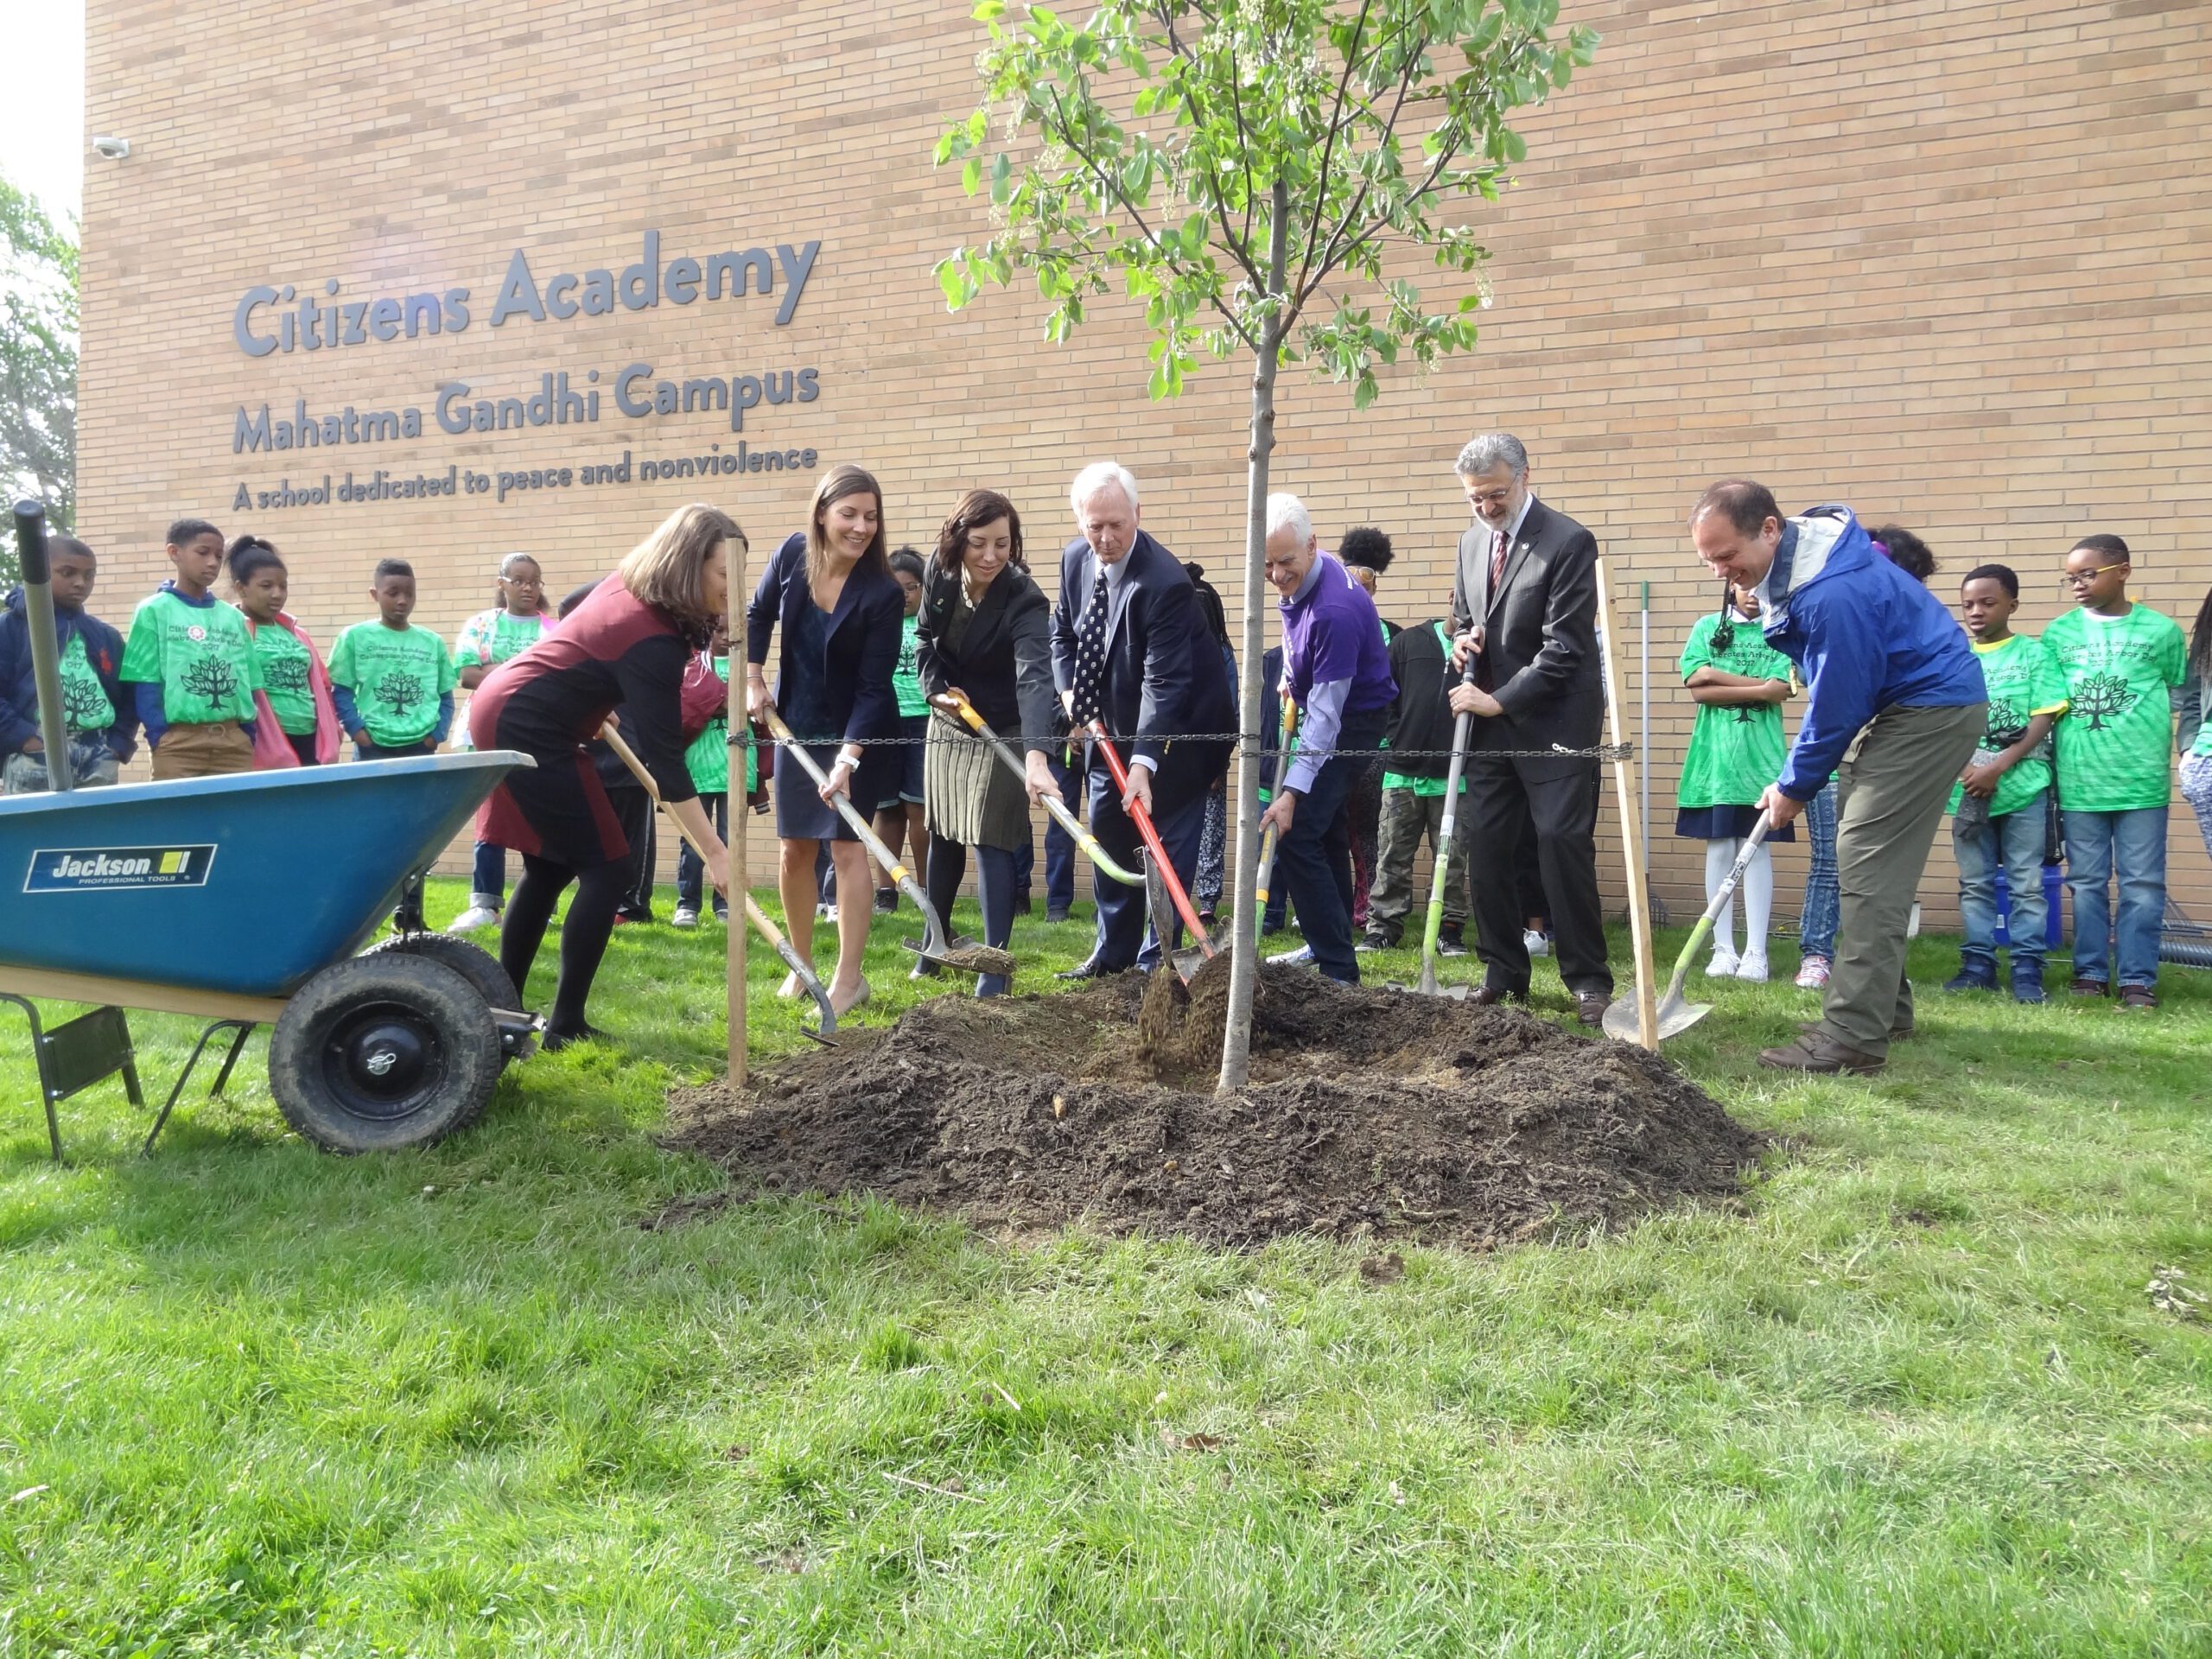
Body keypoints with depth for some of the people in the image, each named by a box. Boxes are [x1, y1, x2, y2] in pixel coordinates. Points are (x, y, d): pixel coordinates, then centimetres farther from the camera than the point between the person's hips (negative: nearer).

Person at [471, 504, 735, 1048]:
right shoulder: (654, 641, -24)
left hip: (501, 708, 10)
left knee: (549, 867, 15)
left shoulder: (628, 584, 2)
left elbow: (570, 608, 24)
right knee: (604, 869, -7)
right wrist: (715, 853, -23)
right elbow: (662, 756, -25)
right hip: (530, 732, -10)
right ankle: (566, 1025, -5)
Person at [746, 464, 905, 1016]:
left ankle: (849, 978, 2)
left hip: (860, 732, -4)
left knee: (846, 844, -6)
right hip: (798, 726, 4)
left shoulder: (883, 593, -22)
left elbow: (873, 687, -22)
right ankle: (801, 966, 23)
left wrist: (848, 757, -30)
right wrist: (752, 682, 5)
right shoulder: (793, 554, -11)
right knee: (795, 848, 8)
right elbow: (758, 616, 10)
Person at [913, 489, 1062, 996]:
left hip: (1003, 731, -5)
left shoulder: (1025, 601, -30)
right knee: (943, 836, 15)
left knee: (989, 841, -10)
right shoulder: (940, 573, -13)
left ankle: (994, 967, -5)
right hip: (948, 723, 5)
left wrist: (1038, 757, -59)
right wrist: (937, 686, -14)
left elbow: (1034, 678, -45)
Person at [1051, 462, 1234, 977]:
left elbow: (1164, 681, -33)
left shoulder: (1164, 581, -29)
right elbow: (1063, 633, 11)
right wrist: (1071, 698, -4)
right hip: (1110, 725, 8)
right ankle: (1113, 951, 27)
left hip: (1176, 729, -7)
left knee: (1167, 844, -3)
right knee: (1107, 835, 13)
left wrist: (1142, 765, -40)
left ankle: (1157, 959, 7)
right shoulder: (1075, 558, -5)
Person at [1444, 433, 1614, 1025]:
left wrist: (1501, 700, -18)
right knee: (1487, 848, 5)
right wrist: (1462, 639, 0)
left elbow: (1563, 646, -17)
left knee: (1563, 845, -9)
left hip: (1553, 724, -6)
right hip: (1490, 723, 7)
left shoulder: (1569, 542, -12)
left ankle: (1589, 981, 0)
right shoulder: (1471, 542, 11)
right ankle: (1504, 972, 17)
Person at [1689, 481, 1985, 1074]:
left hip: (1934, 711, -10)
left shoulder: (1833, 593, -30)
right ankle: (1884, 1006, 25)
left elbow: (1837, 706, -22)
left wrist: (1794, 786, -8)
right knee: (1867, 862, 13)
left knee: (1868, 866, -14)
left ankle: (1854, 1038, -14)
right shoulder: (1789, 566, 2)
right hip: (1899, 705, 10)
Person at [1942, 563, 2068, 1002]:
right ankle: (1977, 965, 14)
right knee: (1975, 883, 8)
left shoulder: (2034, 653, 1)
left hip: (2023, 786, -3)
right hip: (1968, 789, 3)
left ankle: (2027, 970, 5)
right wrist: (1968, 771, -10)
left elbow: (2043, 721, -5)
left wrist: (1997, 769, -14)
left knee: (2026, 883, 1)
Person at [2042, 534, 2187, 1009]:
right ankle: (2090, 972, 19)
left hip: (2142, 781, -1)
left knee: (2142, 885, 3)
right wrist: (2054, 758, 3)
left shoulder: (2162, 631, 2)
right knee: (2087, 882, 9)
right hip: (2079, 783, 1)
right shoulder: (2058, 633, 4)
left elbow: (2181, 698, 7)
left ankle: (2138, 979, 10)